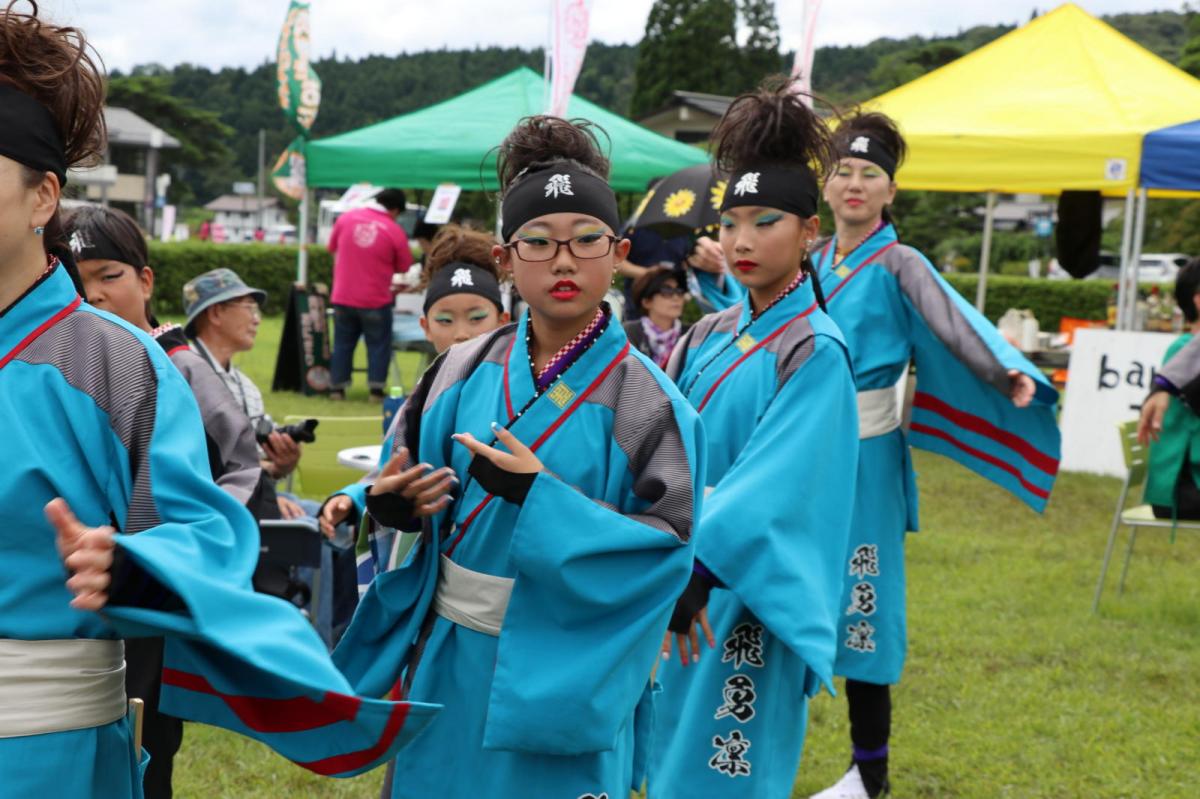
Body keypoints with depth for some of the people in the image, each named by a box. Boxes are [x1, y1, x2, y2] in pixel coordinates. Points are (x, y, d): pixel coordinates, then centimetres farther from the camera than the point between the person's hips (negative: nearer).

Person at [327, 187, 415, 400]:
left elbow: (332, 248, 12)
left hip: (342, 297, 3)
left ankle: (338, 387, 17)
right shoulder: (394, 231, -11)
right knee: (378, 345, 10)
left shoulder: (346, 218, -2)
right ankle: (376, 389, 8)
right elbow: (403, 267, -2)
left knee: (342, 343, 15)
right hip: (375, 300, -3)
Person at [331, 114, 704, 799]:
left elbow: (669, 546, -17)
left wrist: (539, 498, -25)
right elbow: (407, 481, 12)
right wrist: (393, 502, -12)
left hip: (559, 675, -4)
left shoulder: (643, 400, -12)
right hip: (446, 662, 4)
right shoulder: (465, 372, 2)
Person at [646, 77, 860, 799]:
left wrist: (699, 567, -28)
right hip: (687, 577, 7)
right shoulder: (709, 339, 8)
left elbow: (773, 484, -21)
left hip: (751, 592, -7)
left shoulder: (814, 352, -12)